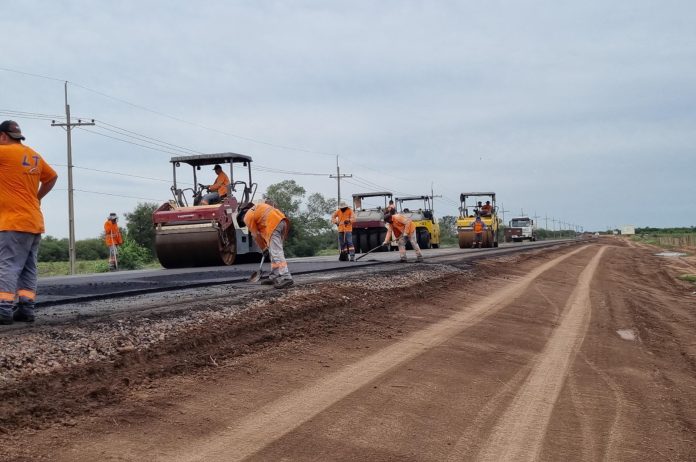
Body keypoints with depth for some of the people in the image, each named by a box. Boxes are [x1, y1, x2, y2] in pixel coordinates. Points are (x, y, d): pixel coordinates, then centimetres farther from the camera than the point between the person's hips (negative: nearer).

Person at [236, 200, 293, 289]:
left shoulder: (247, 218, 8)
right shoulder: (257, 206, 31)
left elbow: (256, 235, 10)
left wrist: (264, 248, 22)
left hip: (273, 224, -8)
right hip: (282, 220, 8)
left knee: (276, 252, -13)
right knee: (274, 251, 15)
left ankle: (286, 277, -25)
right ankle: (274, 276, 18)